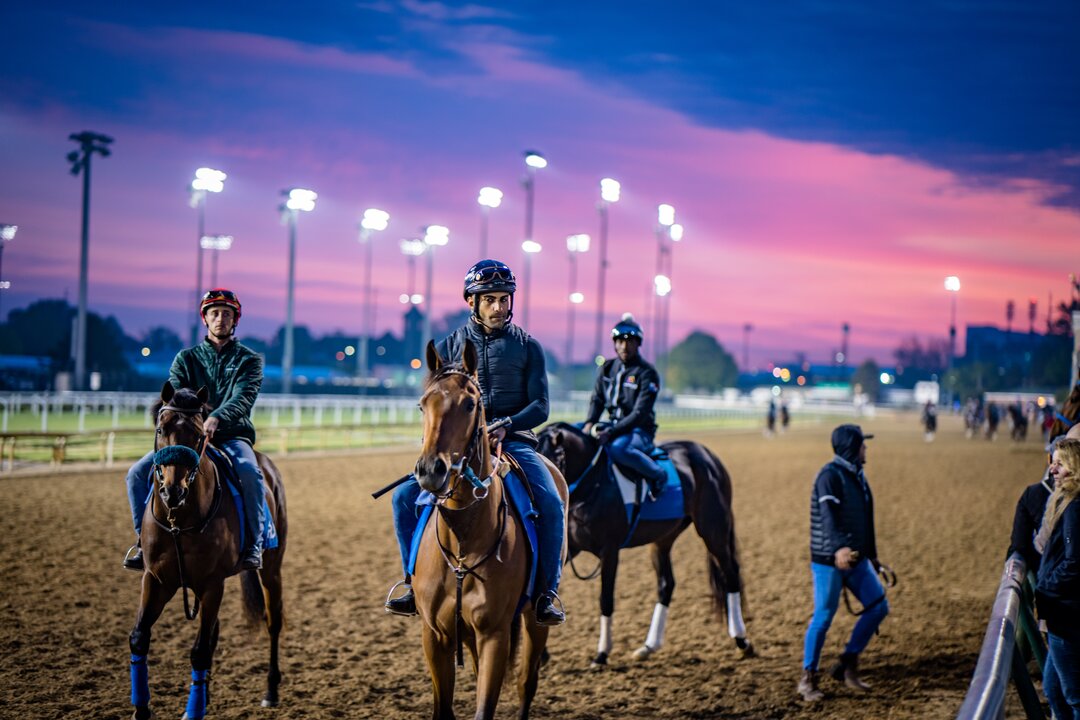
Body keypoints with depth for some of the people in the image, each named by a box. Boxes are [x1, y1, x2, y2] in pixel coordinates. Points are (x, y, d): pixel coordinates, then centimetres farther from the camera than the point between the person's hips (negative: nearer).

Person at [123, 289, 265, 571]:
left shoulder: (249, 360, 5)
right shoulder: (186, 358, 13)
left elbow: (243, 397, -14)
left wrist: (216, 418, -34)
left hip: (232, 435, -3)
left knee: (250, 472, -36)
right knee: (138, 473, -17)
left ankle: (253, 545, -26)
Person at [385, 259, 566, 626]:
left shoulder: (528, 346, 5)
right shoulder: (448, 347, 9)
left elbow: (539, 406, 0)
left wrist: (506, 426, -18)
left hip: (514, 441, -1)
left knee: (551, 504, -25)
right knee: (405, 495, -16)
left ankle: (547, 592, -10)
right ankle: (415, 584, -2)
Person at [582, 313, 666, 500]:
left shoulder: (647, 373, -11)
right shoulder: (607, 368, 9)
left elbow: (640, 413, -17)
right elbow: (597, 399, 8)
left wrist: (611, 433, -26)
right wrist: (590, 423, -13)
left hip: (640, 431, -7)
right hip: (613, 426, 7)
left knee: (617, 448, -39)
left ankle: (658, 474, -18)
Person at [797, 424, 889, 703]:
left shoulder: (857, 475, 14)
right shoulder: (830, 475, -15)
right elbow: (829, 515, -29)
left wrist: (872, 555, 25)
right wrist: (839, 548, -43)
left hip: (855, 558, 9)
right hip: (828, 560, -9)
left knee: (878, 607, 4)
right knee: (823, 617, -5)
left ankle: (847, 664, 14)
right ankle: (807, 678, 8)